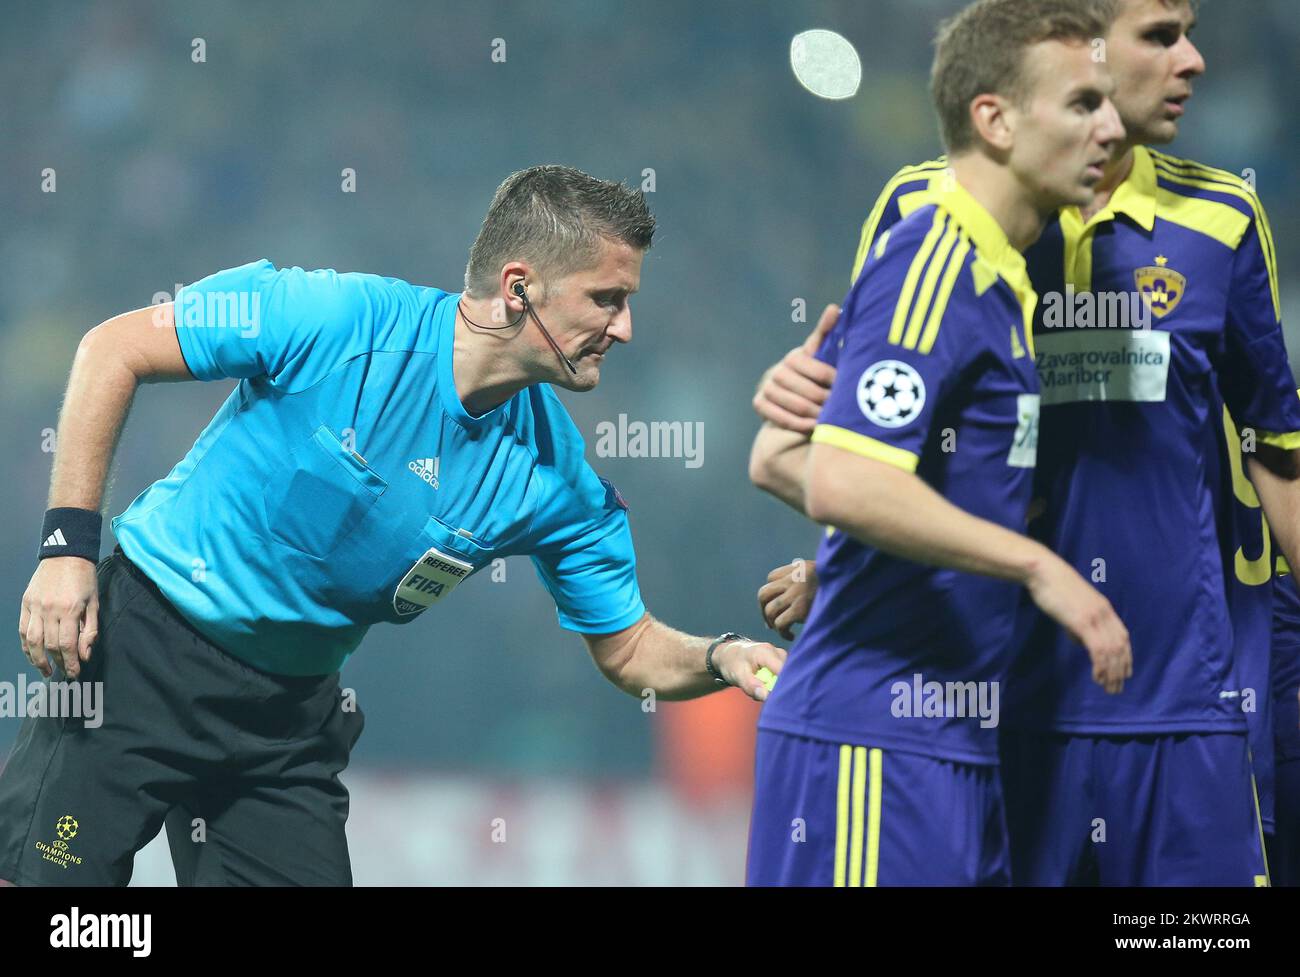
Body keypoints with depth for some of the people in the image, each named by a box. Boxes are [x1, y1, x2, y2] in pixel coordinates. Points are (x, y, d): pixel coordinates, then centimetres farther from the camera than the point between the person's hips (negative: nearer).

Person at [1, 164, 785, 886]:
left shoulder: (560, 482, -6)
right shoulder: (338, 322, -20)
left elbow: (630, 651, 5)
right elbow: (116, 349, -11)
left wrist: (723, 659, -18)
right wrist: (69, 542, -16)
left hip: (295, 704, 5)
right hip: (147, 645, -4)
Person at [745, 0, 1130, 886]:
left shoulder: (991, 277, 17)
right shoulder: (932, 266, -13)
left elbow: (776, 460, 21)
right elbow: (840, 485, -25)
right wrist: (1037, 565, -21)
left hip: (955, 742, 10)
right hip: (876, 745, -10)